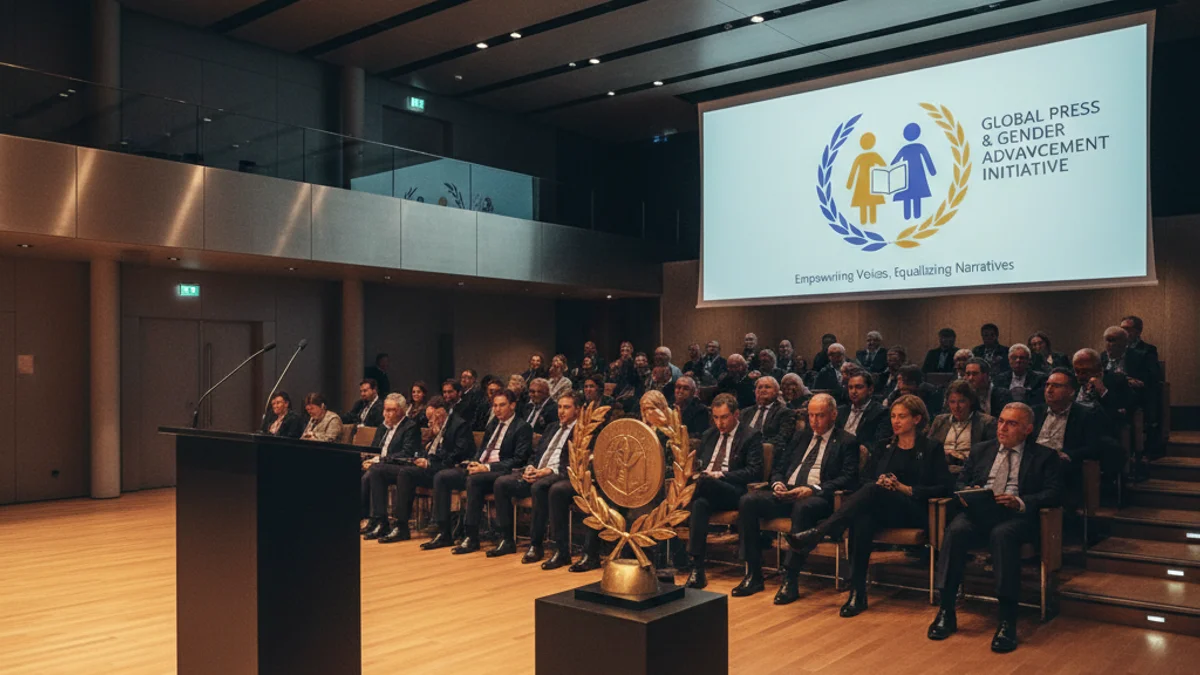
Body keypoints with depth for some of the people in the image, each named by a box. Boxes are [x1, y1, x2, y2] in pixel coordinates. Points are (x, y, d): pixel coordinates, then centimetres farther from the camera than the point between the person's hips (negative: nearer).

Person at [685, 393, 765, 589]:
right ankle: (697, 571, -38)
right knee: (700, 504, -34)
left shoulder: (751, 436, 6)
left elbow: (754, 472, -4)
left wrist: (721, 475, -14)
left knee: (705, 483, -37)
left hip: (733, 492, -4)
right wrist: (696, 471, 2)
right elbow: (698, 463, 29)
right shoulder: (708, 435, 25)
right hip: (705, 491, 5)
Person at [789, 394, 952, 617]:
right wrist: (878, 482, -7)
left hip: (913, 511, -3)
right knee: (861, 521, -36)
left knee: (873, 490, -36)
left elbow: (943, 487, 1)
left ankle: (816, 533, -44)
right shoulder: (882, 447, 23)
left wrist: (904, 488, -10)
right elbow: (864, 478, 16)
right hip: (879, 508, 3)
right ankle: (857, 593, -34)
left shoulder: (931, 449, 11)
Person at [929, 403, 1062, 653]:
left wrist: (1021, 501, -17)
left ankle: (1007, 620, -34)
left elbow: (1053, 492, 1)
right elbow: (961, 481, 22)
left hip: (1016, 515, -3)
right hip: (978, 510, 3)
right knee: (955, 530, -30)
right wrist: (966, 492, -3)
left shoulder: (1044, 456, 13)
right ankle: (946, 611, -23)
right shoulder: (980, 450, 24)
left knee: (1002, 534, -38)